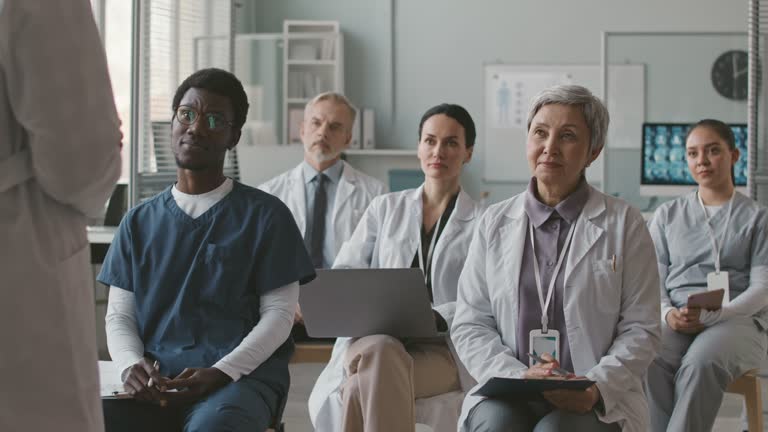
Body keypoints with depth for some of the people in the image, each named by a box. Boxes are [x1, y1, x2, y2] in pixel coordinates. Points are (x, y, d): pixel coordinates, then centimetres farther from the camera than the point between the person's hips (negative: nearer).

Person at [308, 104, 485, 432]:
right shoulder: (385, 208, 20)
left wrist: (433, 319, -23)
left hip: (442, 351, -2)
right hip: (374, 339, 2)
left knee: (363, 387, -36)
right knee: (380, 352, -38)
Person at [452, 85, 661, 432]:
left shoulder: (623, 224, 7)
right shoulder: (495, 223, 13)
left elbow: (640, 329, 3)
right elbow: (469, 323, 8)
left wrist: (596, 388, -14)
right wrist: (517, 376, -10)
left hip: (597, 403, -2)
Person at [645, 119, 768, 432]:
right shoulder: (667, 215, 19)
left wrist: (710, 316, -15)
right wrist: (667, 314, -10)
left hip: (738, 320, -2)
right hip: (675, 321, 2)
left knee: (700, 364, -37)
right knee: (649, 362, -34)